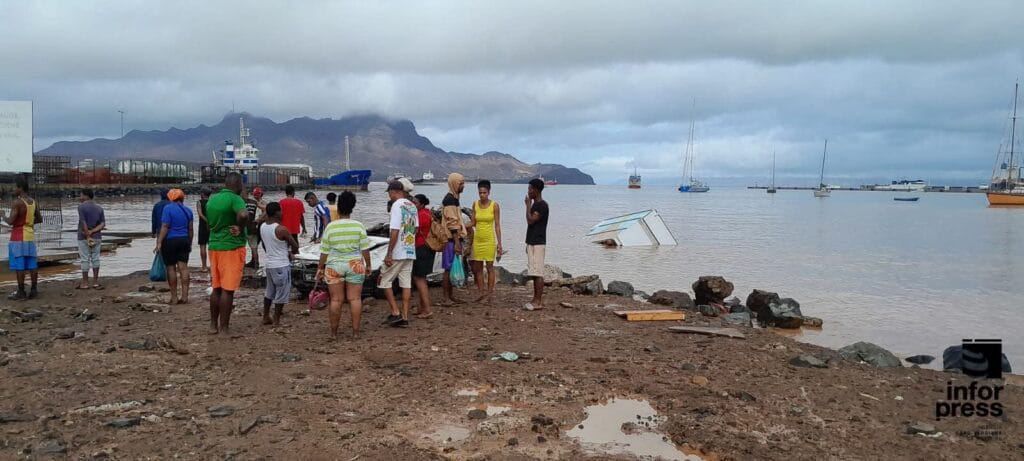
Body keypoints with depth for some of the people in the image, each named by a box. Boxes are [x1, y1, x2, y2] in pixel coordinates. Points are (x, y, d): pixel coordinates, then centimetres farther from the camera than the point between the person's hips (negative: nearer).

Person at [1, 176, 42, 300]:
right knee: (32, 265, 8)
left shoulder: (17, 203, -14)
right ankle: (33, 290, 12)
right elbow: (39, 219, 18)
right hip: (30, 236, 8)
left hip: (19, 238, -8)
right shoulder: (33, 202, 10)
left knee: (19, 266, -5)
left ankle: (21, 292, -3)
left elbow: (10, 221, -18)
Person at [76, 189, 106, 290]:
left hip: (83, 237, -4)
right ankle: (95, 282, 10)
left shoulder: (81, 207, -9)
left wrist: (88, 235, -13)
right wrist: (92, 232, -10)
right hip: (97, 237, 4)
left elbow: (83, 223, -17)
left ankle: (85, 283, 7)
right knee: (95, 259, 9)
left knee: (85, 260, 2)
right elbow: (103, 224, -3)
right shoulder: (99, 208, 6)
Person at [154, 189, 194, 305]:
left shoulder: (168, 208, -9)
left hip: (170, 241, -5)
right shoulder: (187, 210, 8)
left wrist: (159, 243, -14)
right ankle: (185, 296, 1)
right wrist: (190, 243, 20)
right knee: (183, 267, 3)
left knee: (171, 268, 1)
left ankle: (174, 297, 3)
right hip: (184, 240, 5)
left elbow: (165, 227, -14)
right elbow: (190, 229, 11)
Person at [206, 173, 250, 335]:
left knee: (216, 288, 15)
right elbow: (243, 215, -33)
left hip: (214, 246, 7)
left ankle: (213, 324, 21)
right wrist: (241, 228, -16)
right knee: (228, 289, -3)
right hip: (232, 247, -7)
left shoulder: (212, 199, 11)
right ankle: (224, 327, 1)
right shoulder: (235, 199, -14)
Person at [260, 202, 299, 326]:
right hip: (282, 265, -7)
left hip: (269, 264, 7)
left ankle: (266, 318, 26)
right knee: (281, 294, 3)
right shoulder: (281, 230, -21)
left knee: (269, 292, 20)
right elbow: (295, 246, -12)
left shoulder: (262, 227, 1)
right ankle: (276, 321, 7)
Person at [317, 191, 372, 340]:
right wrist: (368, 265, 8)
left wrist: (321, 268, 10)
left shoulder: (330, 227, -3)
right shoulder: (359, 226, -3)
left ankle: (334, 332, 11)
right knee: (355, 299, 4)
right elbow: (365, 249, -2)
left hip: (334, 266, 0)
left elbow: (324, 251, 0)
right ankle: (355, 331, 5)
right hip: (355, 265, 0)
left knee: (336, 300, 5)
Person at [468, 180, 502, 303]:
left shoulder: (494, 205, -7)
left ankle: (490, 293, 6)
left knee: (489, 266, 0)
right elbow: (473, 222, 9)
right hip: (477, 239, 4)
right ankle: (481, 293, 13)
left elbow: (497, 225, -5)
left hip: (489, 239, -4)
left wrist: (499, 243, -8)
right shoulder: (475, 204, 3)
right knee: (477, 267, 5)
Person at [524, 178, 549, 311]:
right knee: (534, 272, 11)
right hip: (532, 242, 10)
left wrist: (528, 205, -10)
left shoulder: (542, 205, -14)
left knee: (538, 272, -9)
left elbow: (530, 220, -22)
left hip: (538, 243, -10)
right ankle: (536, 298, 15)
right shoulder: (535, 204, 17)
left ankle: (539, 301, -8)